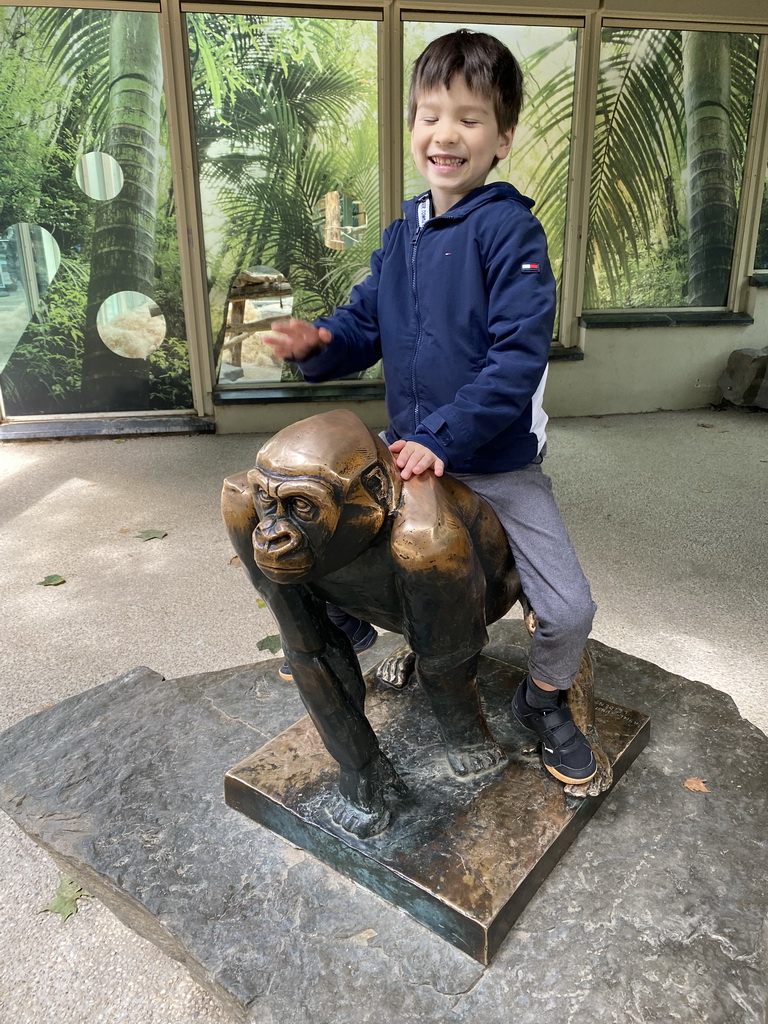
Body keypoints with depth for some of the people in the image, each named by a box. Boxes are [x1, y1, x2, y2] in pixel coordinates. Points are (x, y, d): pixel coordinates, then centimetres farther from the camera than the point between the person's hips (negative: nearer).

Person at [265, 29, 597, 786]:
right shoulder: (402, 234, 6)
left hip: (497, 461, -4)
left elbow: (519, 355, -22)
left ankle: (543, 700, 27)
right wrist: (318, 343, -14)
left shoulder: (511, 231, -13)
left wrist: (444, 439, -28)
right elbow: (365, 323, 8)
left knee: (569, 612, -6)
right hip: (409, 451, 5)